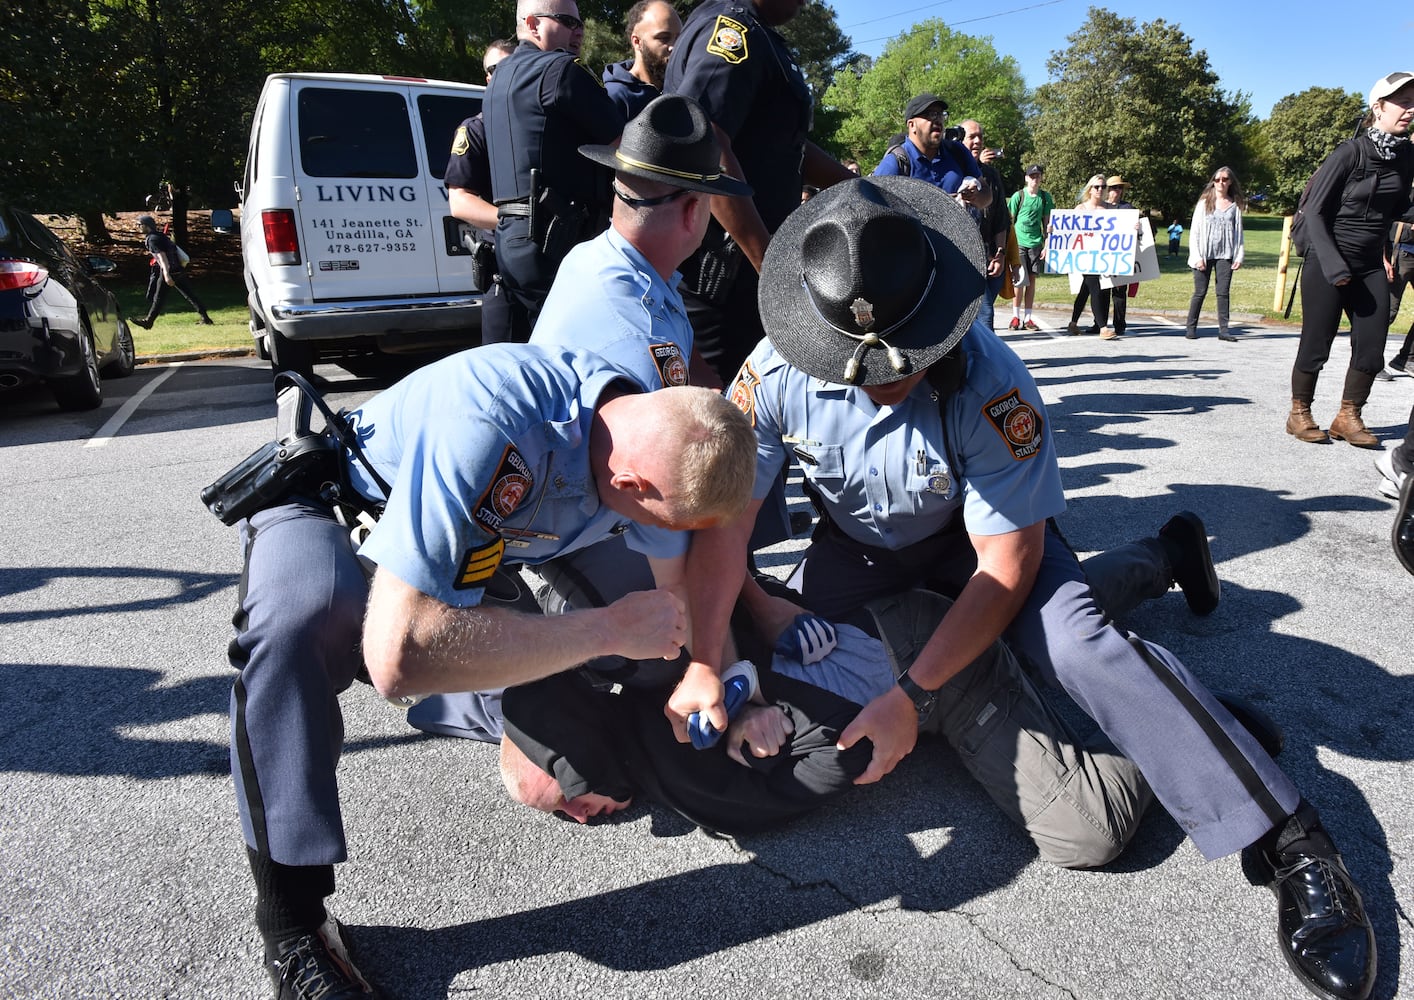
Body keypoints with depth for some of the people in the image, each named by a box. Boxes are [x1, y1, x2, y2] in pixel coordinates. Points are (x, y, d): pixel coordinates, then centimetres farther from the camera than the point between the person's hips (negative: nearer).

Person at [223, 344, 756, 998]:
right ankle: (292, 925, -22)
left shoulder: (658, 445, -21)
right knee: (300, 619, -41)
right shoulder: (492, 415, -43)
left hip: (467, 553, 5)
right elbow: (397, 652, -47)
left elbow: (686, 582, -1)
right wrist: (609, 628, -42)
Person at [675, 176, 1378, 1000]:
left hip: (973, 535, -4)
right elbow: (726, 524, -22)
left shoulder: (991, 386, -35)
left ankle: (1290, 844, -18)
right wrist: (705, 662, -33)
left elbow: (1005, 570, -29)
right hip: (859, 545, 5)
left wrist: (911, 696, -34)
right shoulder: (775, 375, -27)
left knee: (1076, 640, -29)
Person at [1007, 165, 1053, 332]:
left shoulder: (1045, 197, 8)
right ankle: (1016, 316, 3)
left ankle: (1027, 318, 8)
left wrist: (1047, 245, 5)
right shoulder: (1018, 196, -1)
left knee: (1032, 280, 4)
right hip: (1019, 242, -3)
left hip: (1036, 243, 3)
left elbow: (1047, 223, 11)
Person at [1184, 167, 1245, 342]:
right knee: (1200, 292, 0)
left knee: (1223, 292, -2)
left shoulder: (1235, 205, 10)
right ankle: (1191, 327, 9)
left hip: (1225, 255, 2)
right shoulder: (1204, 203, 4)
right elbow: (1194, 231, 1)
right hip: (1204, 255, -2)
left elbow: (1238, 232, 11)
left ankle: (1223, 330, -2)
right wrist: (1197, 257, -7)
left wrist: (1239, 256, 2)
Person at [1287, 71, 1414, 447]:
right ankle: (1299, 414, 16)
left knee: (1371, 346, 1)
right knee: (1316, 345, 0)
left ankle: (1348, 417, 13)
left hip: (1370, 266, 6)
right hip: (1327, 264, -5)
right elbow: (1314, 212, -11)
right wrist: (1334, 266, -16)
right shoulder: (1350, 153, -11)